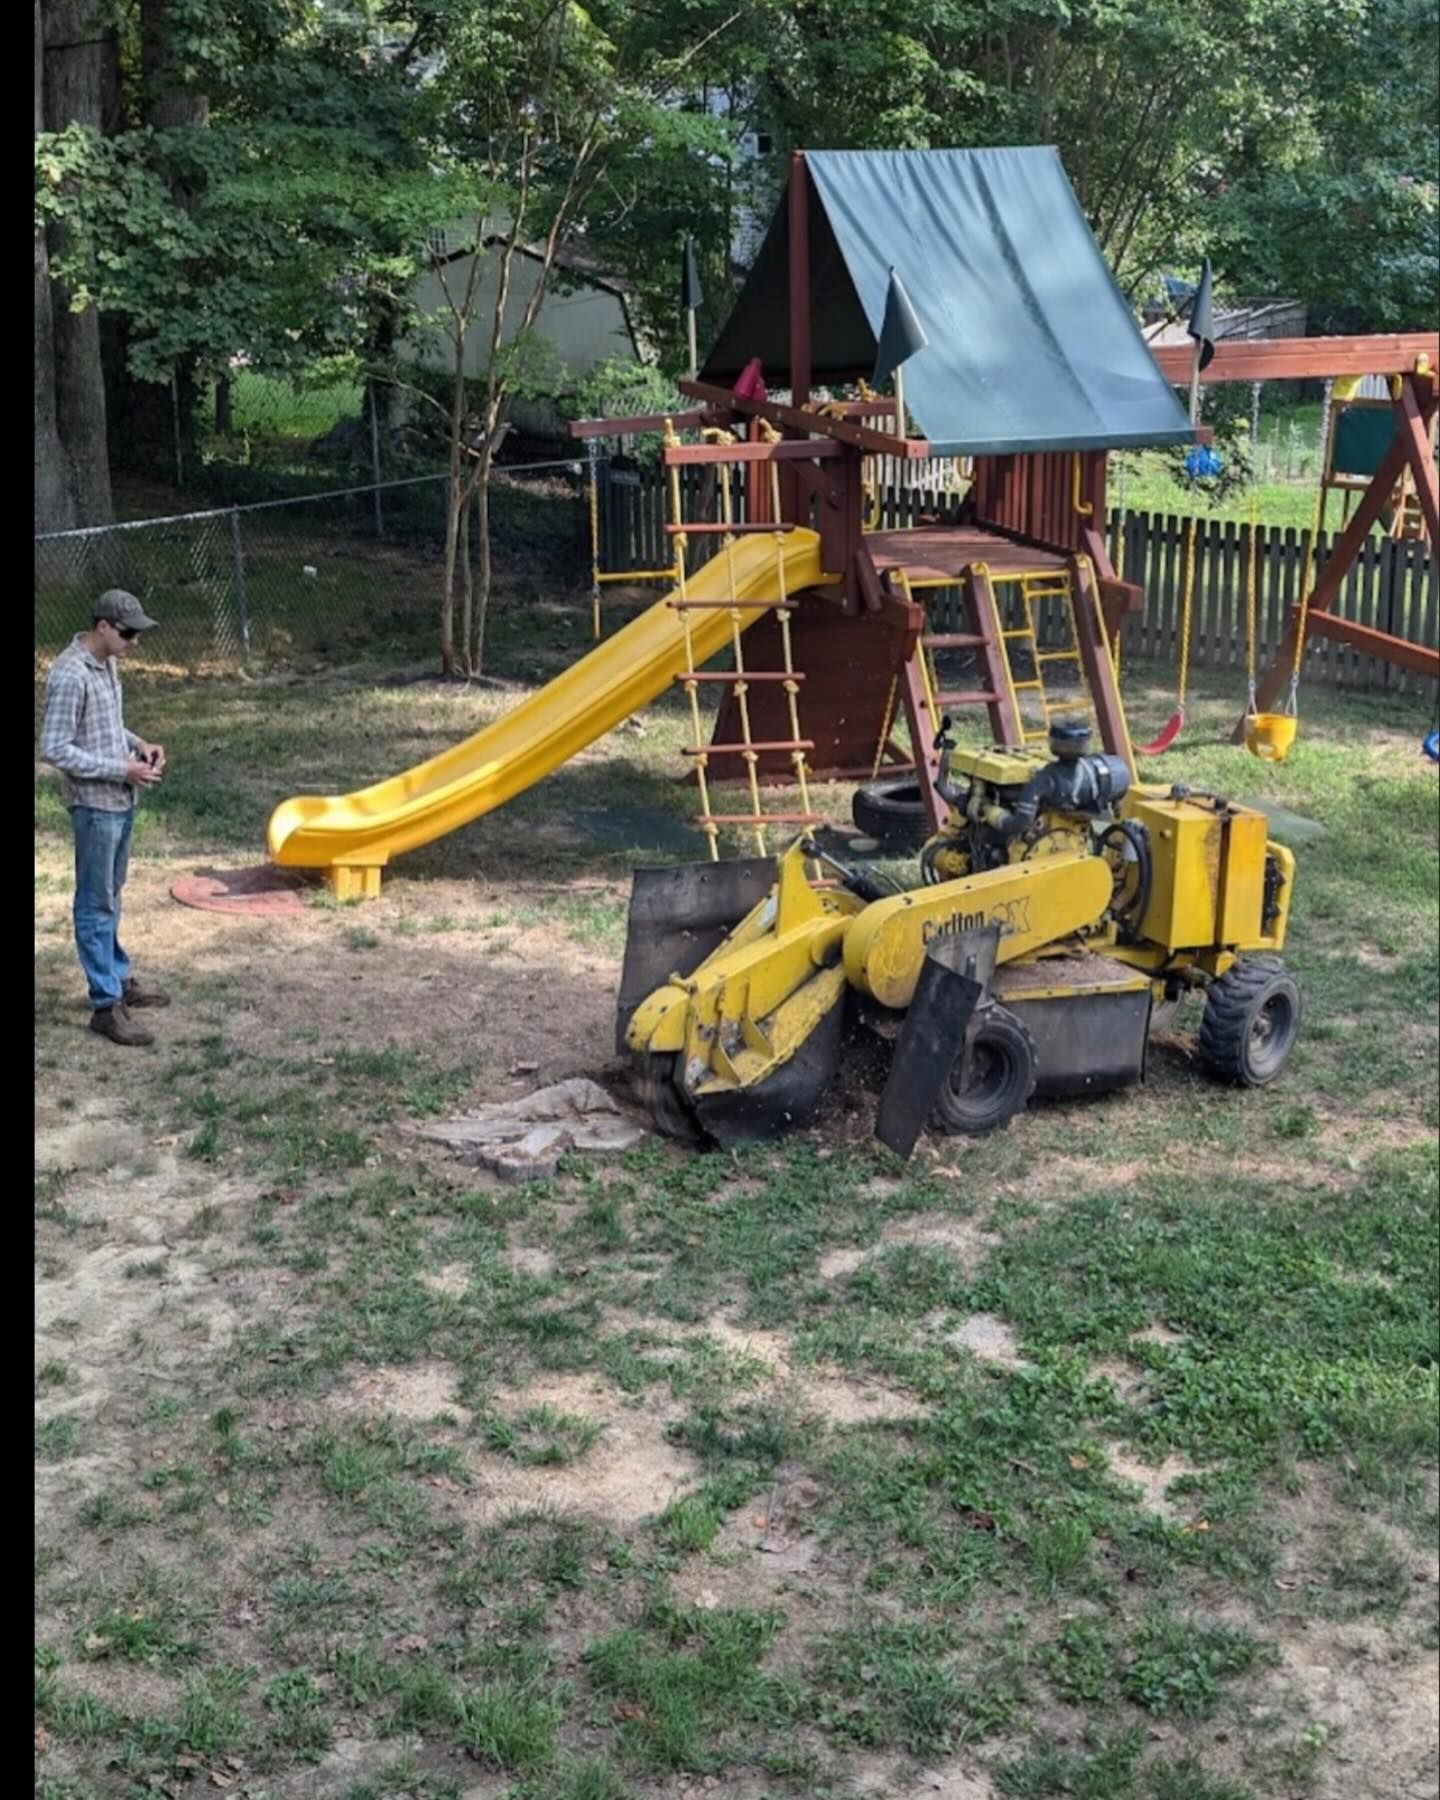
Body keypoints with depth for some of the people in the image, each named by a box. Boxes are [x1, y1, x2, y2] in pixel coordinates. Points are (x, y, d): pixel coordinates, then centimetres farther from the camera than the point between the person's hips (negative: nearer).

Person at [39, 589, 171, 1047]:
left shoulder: (106, 663, 6)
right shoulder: (70, 675, -22)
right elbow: (54, 750, -22)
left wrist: (137, 744, 3)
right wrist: (122, 769, -21)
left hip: (121, 801, 9)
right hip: (94, 805, -9)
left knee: (110, 899, 20)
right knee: (95, 906, 0)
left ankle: (119, 980, 33)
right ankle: (105, 1006, 6)